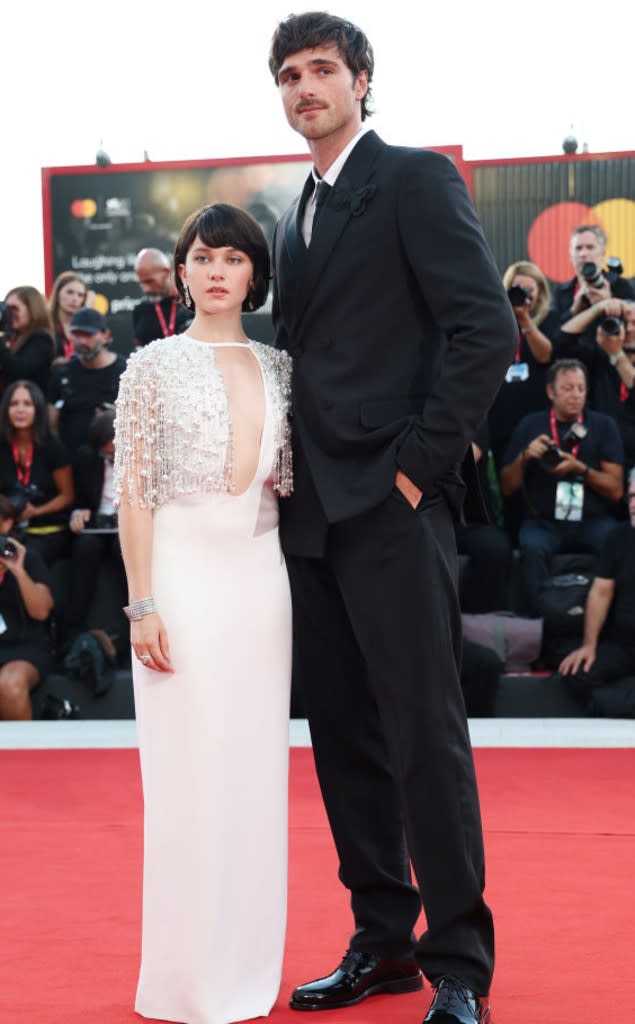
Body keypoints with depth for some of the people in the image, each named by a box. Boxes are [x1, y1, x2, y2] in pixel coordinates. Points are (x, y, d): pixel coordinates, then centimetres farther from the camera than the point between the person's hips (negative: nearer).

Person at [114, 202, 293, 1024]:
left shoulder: (278, 368, 11)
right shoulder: (154, 366, 0)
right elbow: (133, 492, -4)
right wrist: (143, 603, -11)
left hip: (261, 576, 4)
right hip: (184, 573, -4)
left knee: (256, 766, 7)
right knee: (188, 769, -2)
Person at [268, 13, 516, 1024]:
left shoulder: (416, 179, -2)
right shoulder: (296, 219, 20)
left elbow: (487, 328, -11)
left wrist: (419, 463, -13)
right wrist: (292, 474, 8)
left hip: (392, 502, -8)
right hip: (313, 510, 8)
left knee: (425, 730, -6)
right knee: (344, 732, 9)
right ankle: (383, 940, 19)